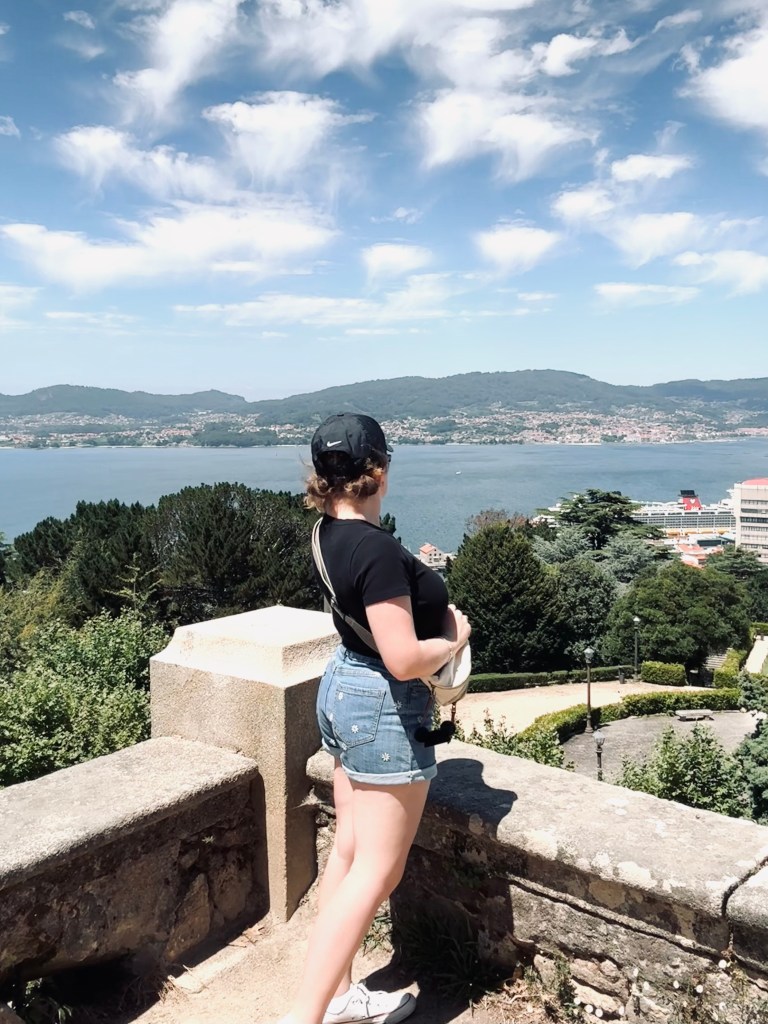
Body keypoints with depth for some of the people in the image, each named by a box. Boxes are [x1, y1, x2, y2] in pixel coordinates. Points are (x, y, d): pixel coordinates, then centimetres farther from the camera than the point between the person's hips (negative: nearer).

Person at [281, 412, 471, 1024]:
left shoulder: (331, 533, 2)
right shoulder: (379, 550, -26)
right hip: (384, 707, -9)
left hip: (342, 690, 9)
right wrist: (456, 637, -8)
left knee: (349, 852, 19)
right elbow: (405, 660, -26)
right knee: (377, 871, 3)